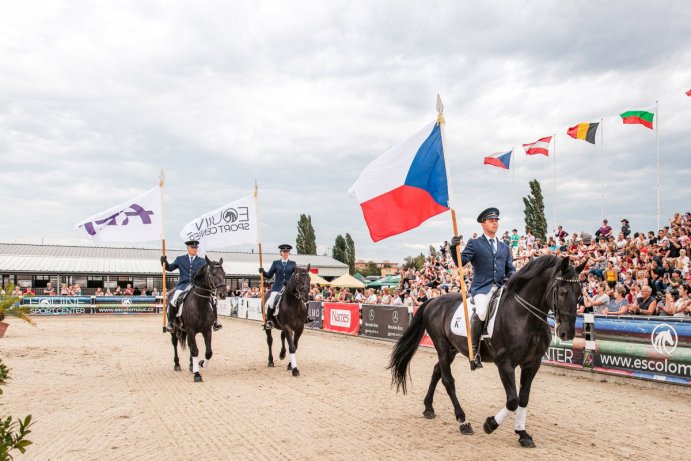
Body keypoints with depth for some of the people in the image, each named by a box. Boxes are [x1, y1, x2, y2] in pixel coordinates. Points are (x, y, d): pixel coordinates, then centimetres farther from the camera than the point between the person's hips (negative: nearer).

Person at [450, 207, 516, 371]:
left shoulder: (504, 247, 23)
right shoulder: (474, 244, 8)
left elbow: (510, 269, 20)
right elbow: (460, 262, -4)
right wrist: (454, 248, -21)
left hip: (501, 288, 5)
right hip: (481, 288, -5)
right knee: (480, 311, -32)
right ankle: (475, 350, -16)